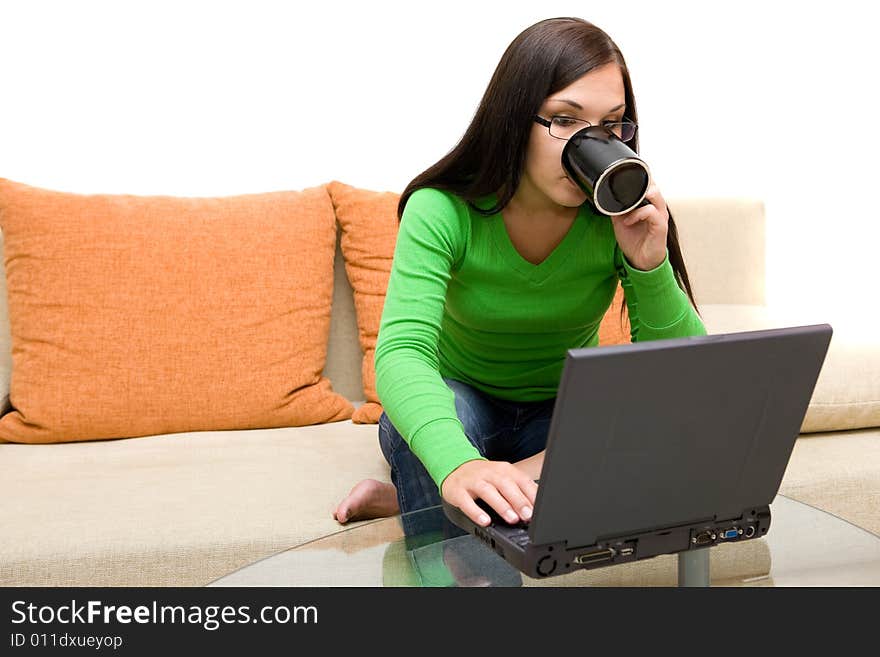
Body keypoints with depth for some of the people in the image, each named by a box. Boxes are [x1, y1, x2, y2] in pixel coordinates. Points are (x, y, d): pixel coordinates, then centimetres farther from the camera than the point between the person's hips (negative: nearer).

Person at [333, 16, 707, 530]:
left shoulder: (626, 216, -16)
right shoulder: (445, 209, -23)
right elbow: (403, 350, -37)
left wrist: (651, 267, -35)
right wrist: (458, 465, -57)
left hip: (565, 418, 3)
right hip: (461, 399, -3)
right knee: (427, 411, -38)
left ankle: (404, 498, -22)